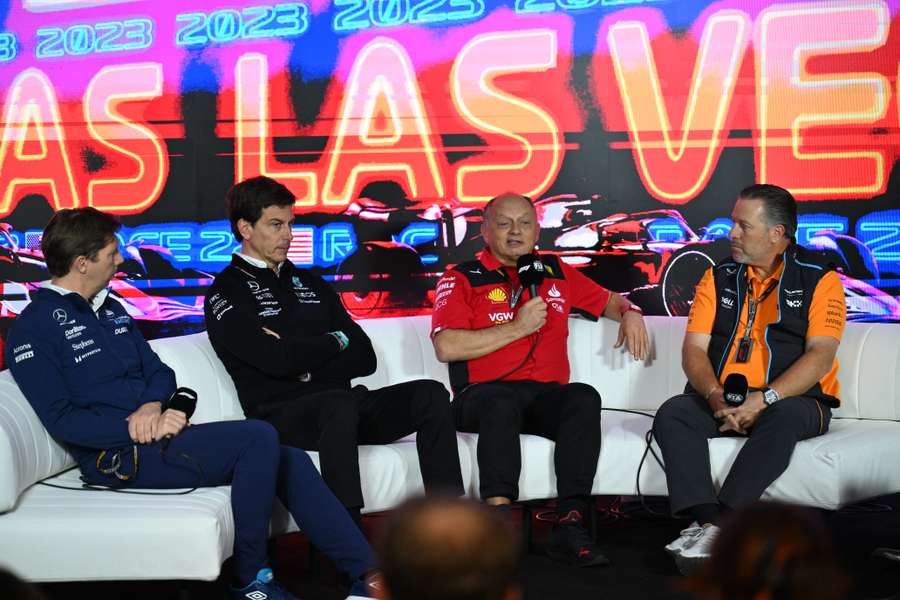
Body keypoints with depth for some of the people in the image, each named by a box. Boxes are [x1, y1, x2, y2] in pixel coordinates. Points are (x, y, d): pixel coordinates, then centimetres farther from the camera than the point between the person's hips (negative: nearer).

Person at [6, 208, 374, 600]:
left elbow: (159, 372, 17)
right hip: (123, 456, -8)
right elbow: (62, 421, -15)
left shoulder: (111, 310, 18)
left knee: (291, 461, -5)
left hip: (156, 433, 8)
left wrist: (152, 405, -6)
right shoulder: (34, 329, -8)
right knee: (259, 437, -23)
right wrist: (139, 429, -20)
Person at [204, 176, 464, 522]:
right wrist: (336, 341, 2)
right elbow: (277, 361, -14)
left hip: (342, 404, 7)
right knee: (340, 402, -38)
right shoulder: (226, 292, 2)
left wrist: (305, 362, -4)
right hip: (280, 413, -6)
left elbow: (365, 358, 14)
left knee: (430, 394, -16)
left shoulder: (309, 283, 24)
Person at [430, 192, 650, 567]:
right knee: (503, 402, -38)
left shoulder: (555, 272, 20)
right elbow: (447, 348, -9)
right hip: (484, 395, -3)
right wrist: (518, 327, -8)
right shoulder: (461, 279, 6)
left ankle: (570, 525, -35)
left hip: (547, 397, 4)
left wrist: (630, 313, 10)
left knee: (584, 397, -29)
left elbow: (607, 300, 35)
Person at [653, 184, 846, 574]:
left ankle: (718, 524, -40)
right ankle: (706, 520, -39)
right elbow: (693, 349, 4)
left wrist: (764, 399, -23)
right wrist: (716, 396, -16)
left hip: (793, 400, -3)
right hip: (722, 401, 4)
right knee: (672, 413, -24)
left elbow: (821, 354, -11)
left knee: (784, 419, -37)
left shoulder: (819, 279, 1)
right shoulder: (719, 277, 12)